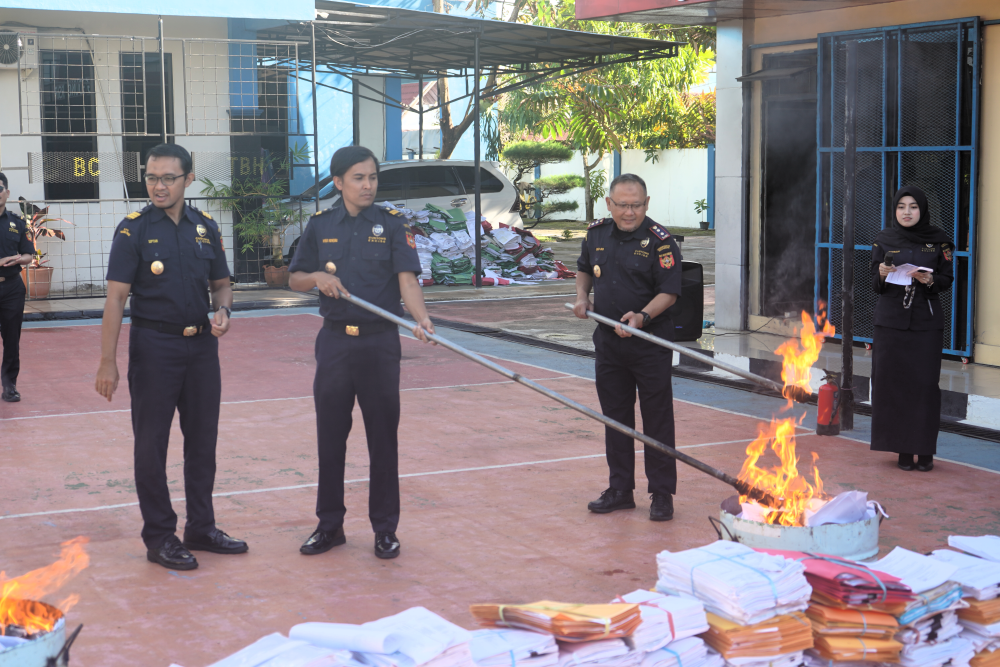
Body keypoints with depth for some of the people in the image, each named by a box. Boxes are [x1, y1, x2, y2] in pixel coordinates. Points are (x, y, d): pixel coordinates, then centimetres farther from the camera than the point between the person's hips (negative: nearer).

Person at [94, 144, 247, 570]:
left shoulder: (205, 227, 6)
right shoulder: (134, 230, -7)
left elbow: (221, 283, 16)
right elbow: (115, 298, -10)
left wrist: (223, 311, -7)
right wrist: (108, 362, -15)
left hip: (202, 345, 5)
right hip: (154, 346, -4)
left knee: (202, 440, 11)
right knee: (152, 444, 2)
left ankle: (201, 527, 24)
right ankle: (160, 538, 12)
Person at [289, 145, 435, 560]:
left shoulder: (392, 224, -1)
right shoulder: (320, 225, 5)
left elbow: (407, 278, -13)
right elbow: (294, 279, 12)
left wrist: (422, 319, -31)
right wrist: (317, 277, -10)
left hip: (380, 342, -2)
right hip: (335, 341, 2)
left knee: (383, 437, 3)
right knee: (330, 435, 7)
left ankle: (385, 528, 14)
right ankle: (329, 525, 20)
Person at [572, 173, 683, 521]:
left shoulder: (659, 241, -12)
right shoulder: (596, 233, 5)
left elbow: (669, 292, -15)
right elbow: (584, 269, 23)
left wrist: (642, 317, -29)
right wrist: (582, 296, 5)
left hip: (651, 341, -5)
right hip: (608, 340, 6)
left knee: (657, 418, 0)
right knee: (615, 416, 12)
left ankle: (662, 494, 8)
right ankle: (620, 490, 23)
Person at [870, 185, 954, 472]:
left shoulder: (937, 240, 3)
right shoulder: (884, 240, 5)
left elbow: (948, 279, 4)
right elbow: (875, 284, 6)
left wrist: (930, 280, -17)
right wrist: (882, 275, -16)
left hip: (926, 322, -1)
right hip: (891, 322, 1)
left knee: (925, 384, -3)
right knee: (894, 384, -1)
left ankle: (924, 450, 5)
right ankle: (903, 449, 7)